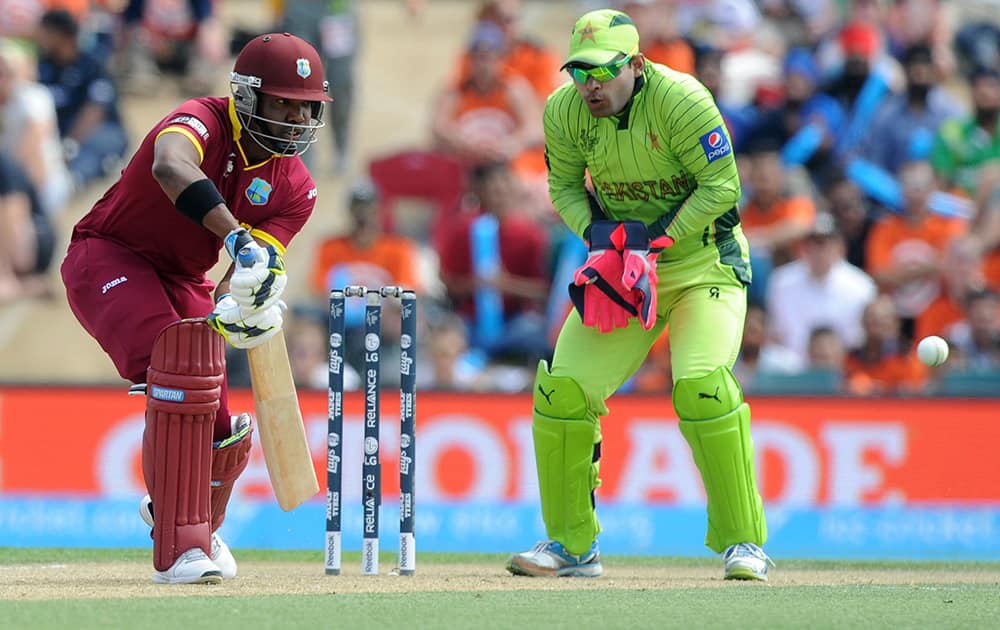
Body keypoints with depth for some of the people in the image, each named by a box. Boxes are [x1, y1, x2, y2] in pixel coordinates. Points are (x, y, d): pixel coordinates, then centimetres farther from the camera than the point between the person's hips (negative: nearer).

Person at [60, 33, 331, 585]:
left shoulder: (294, 188, -5)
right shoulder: (203, 123, -24)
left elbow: (261, 267, -13)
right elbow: (170, 168, -48)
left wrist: (235, 309, -37)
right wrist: (237, 237, -58)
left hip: (182, 282, 7)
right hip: (108, 257, -7)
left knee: (223, 437, 5)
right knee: (184, 364, -31)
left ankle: (183, 518, 42)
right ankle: (179, 550, -29)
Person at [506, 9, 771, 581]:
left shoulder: (681, 100, -23)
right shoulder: (565, 112, -9)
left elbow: (721, 185, -17)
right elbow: (564, 184, 6)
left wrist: (658, 237, -24)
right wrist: (596, 230, -14)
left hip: (703, 260, -5)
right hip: (620, 268, 5)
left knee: (700, 385, -25)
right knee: (562, 391, -5)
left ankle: (744, 542, -13)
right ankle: (573, 545, 11)